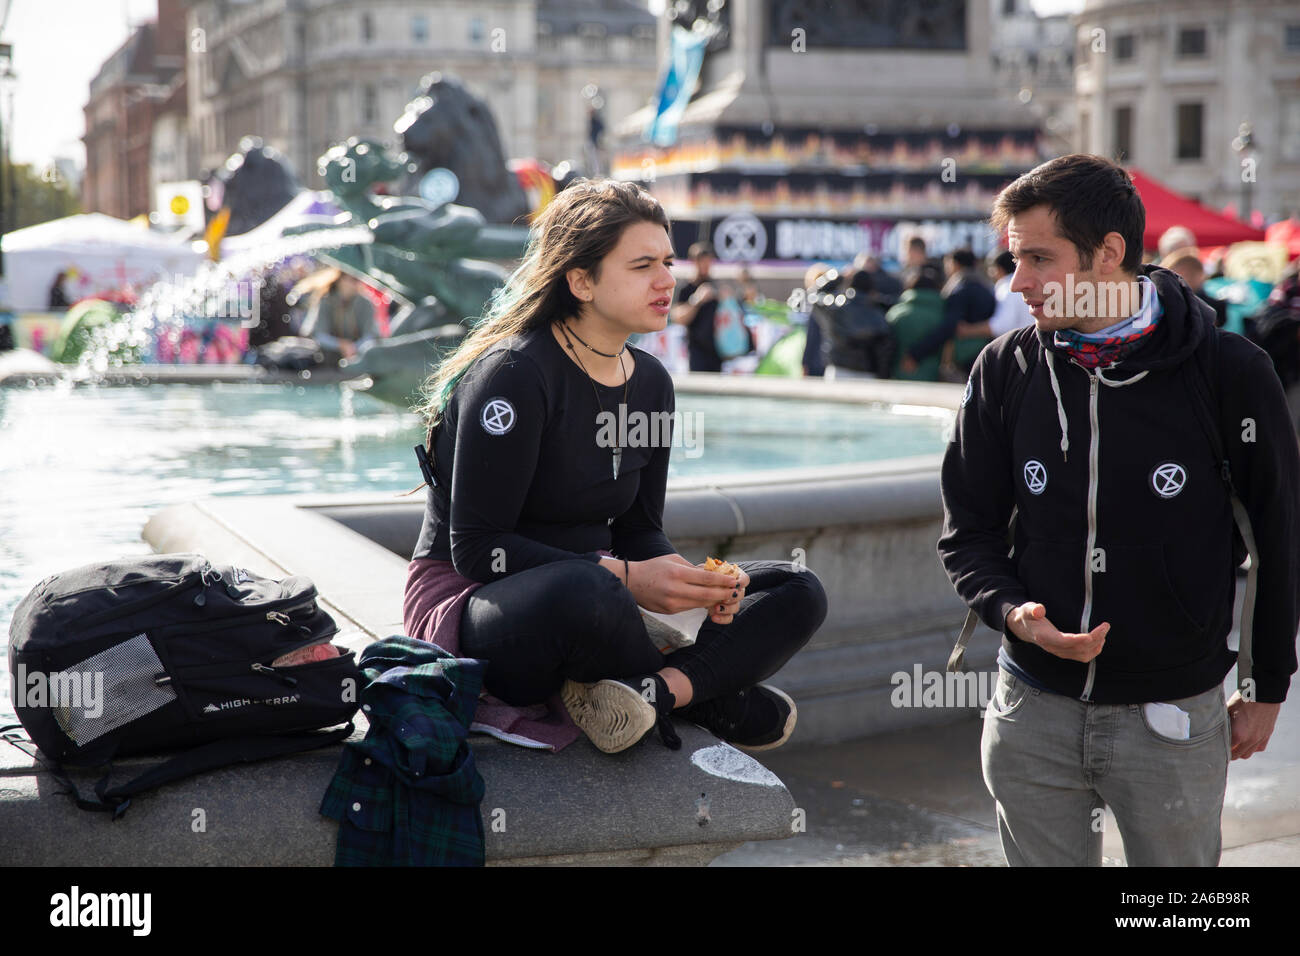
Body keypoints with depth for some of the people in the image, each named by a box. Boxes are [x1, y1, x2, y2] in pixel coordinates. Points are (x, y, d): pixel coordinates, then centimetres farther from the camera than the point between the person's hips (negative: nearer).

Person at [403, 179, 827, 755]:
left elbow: (638, 530, 13)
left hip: (594, 595, 8)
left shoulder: (650, 382, 8)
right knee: (587, 591, -43)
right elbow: (477, 549, -20)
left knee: (798, 593, -4)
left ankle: (652, 689, -28)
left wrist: (690, 581, -11)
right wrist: (624, 577, -27)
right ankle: (707, 699, -12)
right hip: (474, 602, -8)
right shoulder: (514, 374, -17)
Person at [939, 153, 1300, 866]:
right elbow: (968, 529, 7)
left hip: (1172, 722, -2)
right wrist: (1011, 610, -13)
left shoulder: (1229, 373, -9)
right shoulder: (1007, 370, -1)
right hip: (1033, 713, 2)